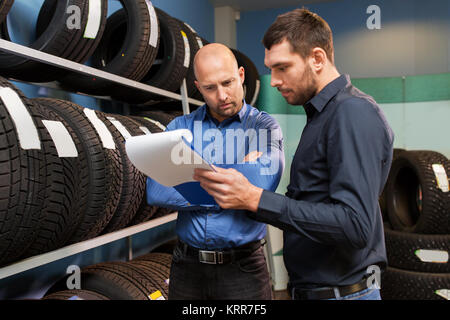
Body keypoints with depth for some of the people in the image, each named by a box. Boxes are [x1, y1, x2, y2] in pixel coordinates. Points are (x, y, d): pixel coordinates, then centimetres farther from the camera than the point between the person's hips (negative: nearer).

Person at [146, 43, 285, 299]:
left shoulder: (264, 127, -3)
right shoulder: (180, 128, 3)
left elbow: (260, 186, -22)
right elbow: (156, 191, -13)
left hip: (242, 268, -2)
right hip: (187, 266, 2)